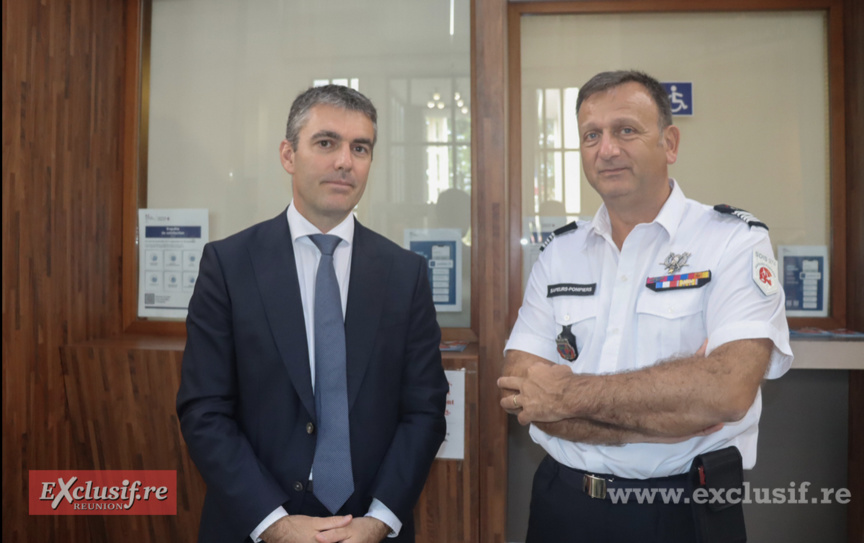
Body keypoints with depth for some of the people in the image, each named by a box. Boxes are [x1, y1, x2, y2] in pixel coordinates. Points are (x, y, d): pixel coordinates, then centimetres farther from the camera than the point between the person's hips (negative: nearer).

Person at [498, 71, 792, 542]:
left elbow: (729, 389, -23)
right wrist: (659, 420, -20)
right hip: (564, 504, 3)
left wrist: (570, 393, -17)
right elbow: (522, 393, -8)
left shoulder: (734, 241, -8)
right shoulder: (559, 252, 1)